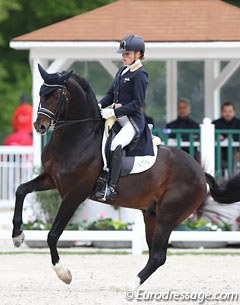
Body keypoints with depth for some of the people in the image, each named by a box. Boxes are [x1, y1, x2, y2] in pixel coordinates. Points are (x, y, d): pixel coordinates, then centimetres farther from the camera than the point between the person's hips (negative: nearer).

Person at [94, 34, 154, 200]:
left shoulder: (140, 75, -10)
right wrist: (100, 105, -1)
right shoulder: (122, 71, 15)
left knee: (116, 145, -31)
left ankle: (111, 188, -31)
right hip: (118, 118, 10)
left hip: (133, 121, -10)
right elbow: (111, 94, 19)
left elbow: (137, 103, -16)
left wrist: (115, 112, -21)